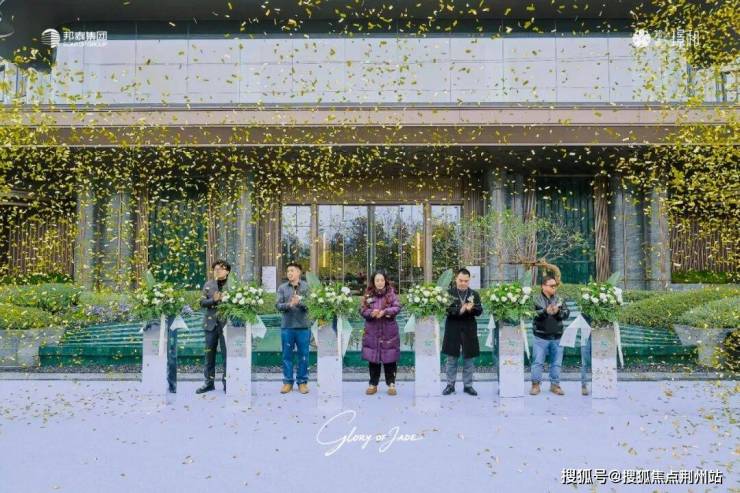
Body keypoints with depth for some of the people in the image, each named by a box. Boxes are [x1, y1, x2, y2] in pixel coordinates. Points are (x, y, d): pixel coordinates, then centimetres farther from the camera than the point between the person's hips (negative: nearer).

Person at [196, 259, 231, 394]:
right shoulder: (208, 285, 8)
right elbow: (202, 302, 1)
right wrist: (214, 300, -15)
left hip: (226, 323, -3)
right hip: (211, 323, 3)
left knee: (227, 354, 2)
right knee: (209, 354, 9)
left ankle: (227, 382, 13)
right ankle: (209, 382, 20)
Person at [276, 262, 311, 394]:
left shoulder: (307, 286, 1)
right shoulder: (282, 288, 4)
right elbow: (278, 305, -3)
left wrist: (300, 302, -26)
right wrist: (289, 304, -22)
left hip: (303, 326, -1)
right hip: (287, 326, 1)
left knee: (303, 355, 6)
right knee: (287, 355, 7)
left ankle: (302, 381, 18)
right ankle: (288, 381, 18)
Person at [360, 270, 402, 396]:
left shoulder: (391, 293, -2)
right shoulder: (368, 294, 2)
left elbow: (397, 307, -9)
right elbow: (362, 310, -1)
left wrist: (384, 311, -24)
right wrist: (371, 313, -22)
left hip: (389, 331, -1)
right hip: (372, 331, 2)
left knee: (389, 358, 4)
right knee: (372, 358, 8)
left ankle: (391, 384, 16)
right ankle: (373, 384, 20)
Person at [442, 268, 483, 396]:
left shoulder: (474, 294, 4)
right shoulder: (449, 292, -1)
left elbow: (479, 311, -4)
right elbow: (445, 309, -11)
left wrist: (471, 308, -25)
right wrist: (459, 310, -25)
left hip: (469, 330, 2)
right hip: (453, 330, -1)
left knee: (468, 359, 8)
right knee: (451, 359, 7)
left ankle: (468, 385, 20)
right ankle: (450, 385, 18)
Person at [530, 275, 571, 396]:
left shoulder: (559, 299, 7)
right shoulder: (536, 299, -3)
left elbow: (567, 313, -2)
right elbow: (533, 313, -16)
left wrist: (558, 312, -24)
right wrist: (545, 311, -32)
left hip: (557, 337, 3)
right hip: (541, 336, -3)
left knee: (557, 362, 10)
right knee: (538, 362, 2)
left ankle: (555, 385, 21)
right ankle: (535, 385, 11)